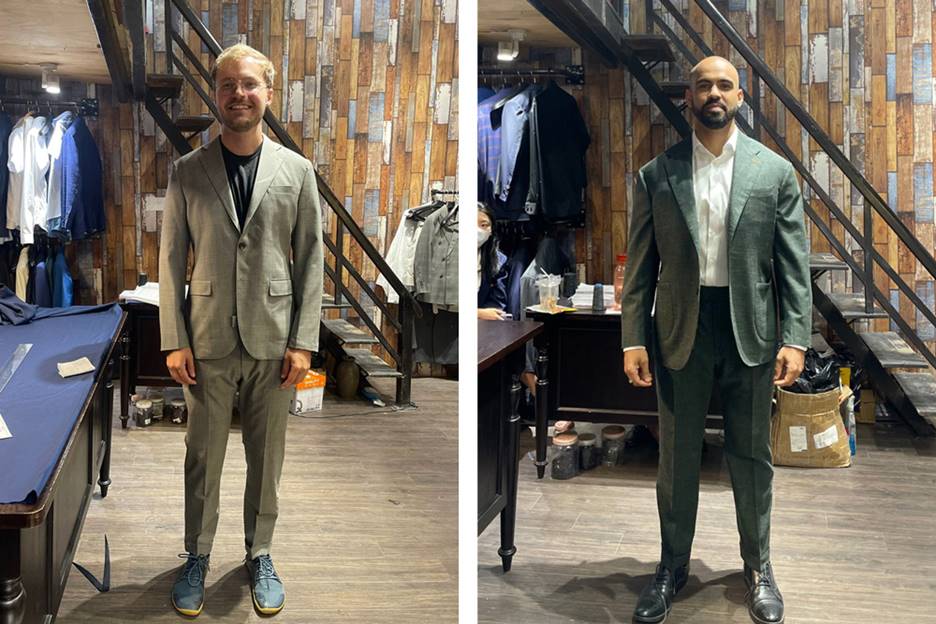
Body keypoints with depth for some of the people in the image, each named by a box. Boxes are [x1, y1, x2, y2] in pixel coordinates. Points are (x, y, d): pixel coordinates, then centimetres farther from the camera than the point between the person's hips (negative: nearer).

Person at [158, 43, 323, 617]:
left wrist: (304, 341, -4)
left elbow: (312, 258, 1)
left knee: (267, 457, 11)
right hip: (208, 339, 0)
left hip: (273, 340, 0)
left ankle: (260, 555, 29)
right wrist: (174, 341, -4)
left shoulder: (297, 171, 1)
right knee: (203, 457, 9)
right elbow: (172, 258, 1)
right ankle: (197, 557, 27)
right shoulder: (188, 171, 1)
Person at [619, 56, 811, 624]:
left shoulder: (776, 171, 1)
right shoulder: (657, 174, 2)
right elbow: (642, 265, 2)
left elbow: (794, 263, 0)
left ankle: (759, 568, 28)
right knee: (677, 457, 10)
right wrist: (633, 339, -4)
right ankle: (673, 566, 27)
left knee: (752, 456, 11)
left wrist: (794, 338, -8)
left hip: (750, 328, 0)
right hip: (681, 328, 0)